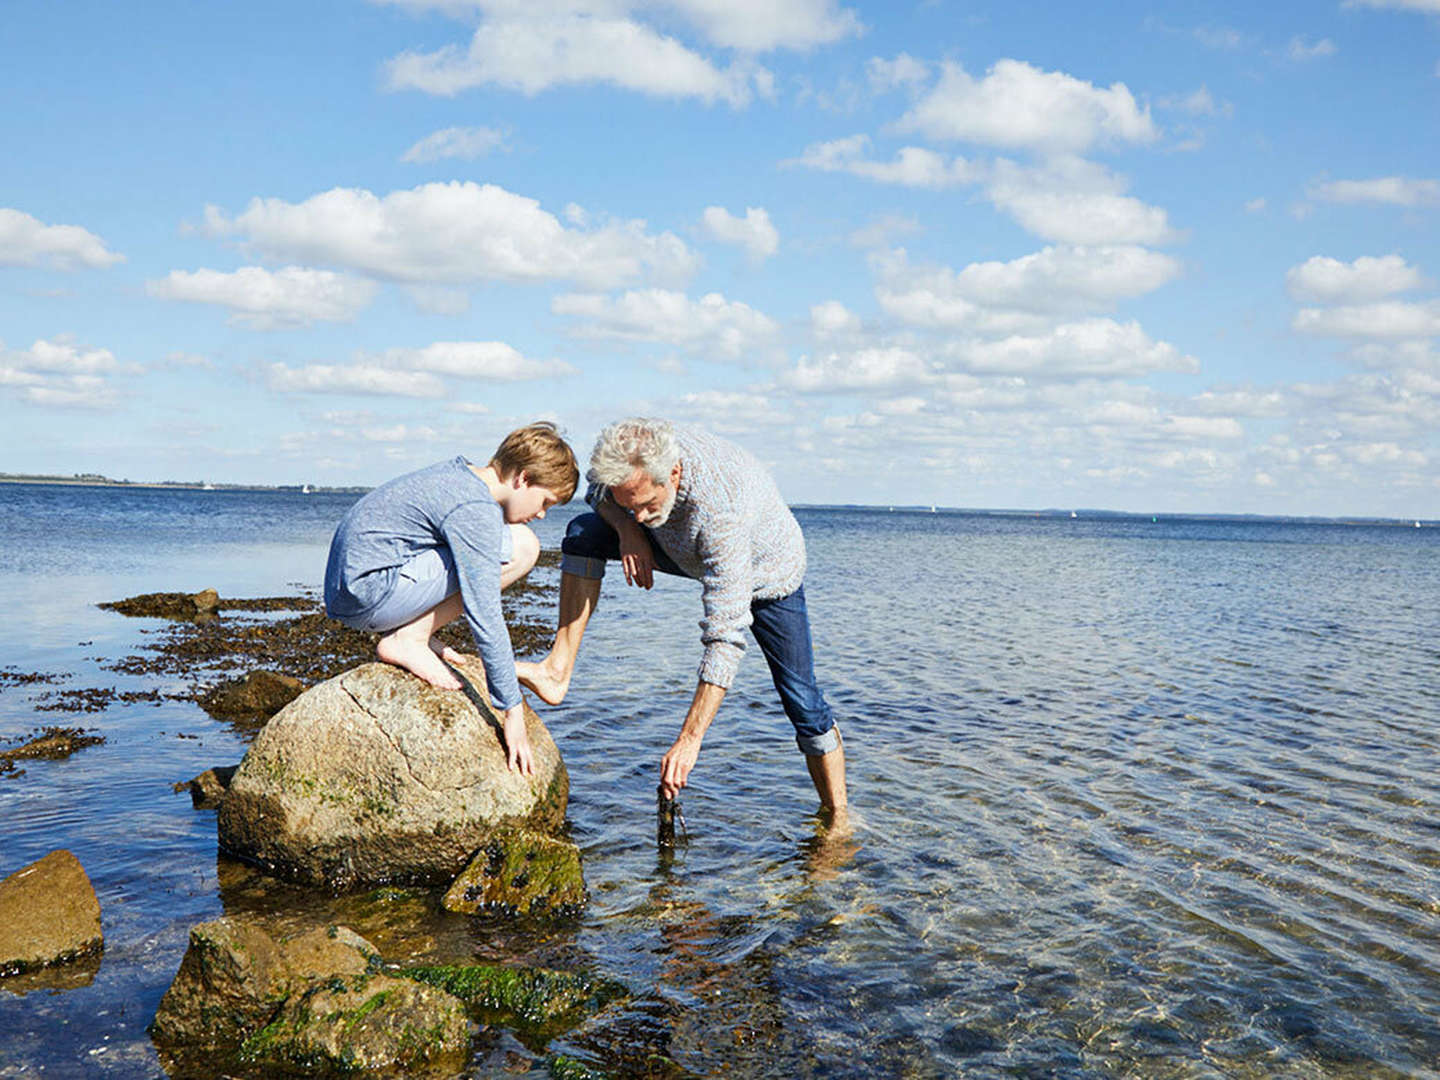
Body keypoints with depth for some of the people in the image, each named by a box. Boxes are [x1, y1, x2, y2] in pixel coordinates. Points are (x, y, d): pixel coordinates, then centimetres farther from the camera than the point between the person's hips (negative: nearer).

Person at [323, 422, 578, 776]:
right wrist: (513, 712, -14)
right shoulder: (475, 512, -17)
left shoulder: (460, 472, 11)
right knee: (519, 548, -16)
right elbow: (485, 618, -19)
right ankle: (408, 640, -11)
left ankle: (410, 634, 9)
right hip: (370, 592, -10)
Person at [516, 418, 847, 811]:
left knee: (802, 702, -12)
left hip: (765, 570, -5)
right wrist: (626, 529, -25)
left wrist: (689, 740, -48)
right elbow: (598, 491, -1)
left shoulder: (721, 508, -45)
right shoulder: (638, 455, -28)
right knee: (584, 532, -13)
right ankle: (559, 670, -12)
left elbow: (726, 635, -46)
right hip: (687, 552, 6)